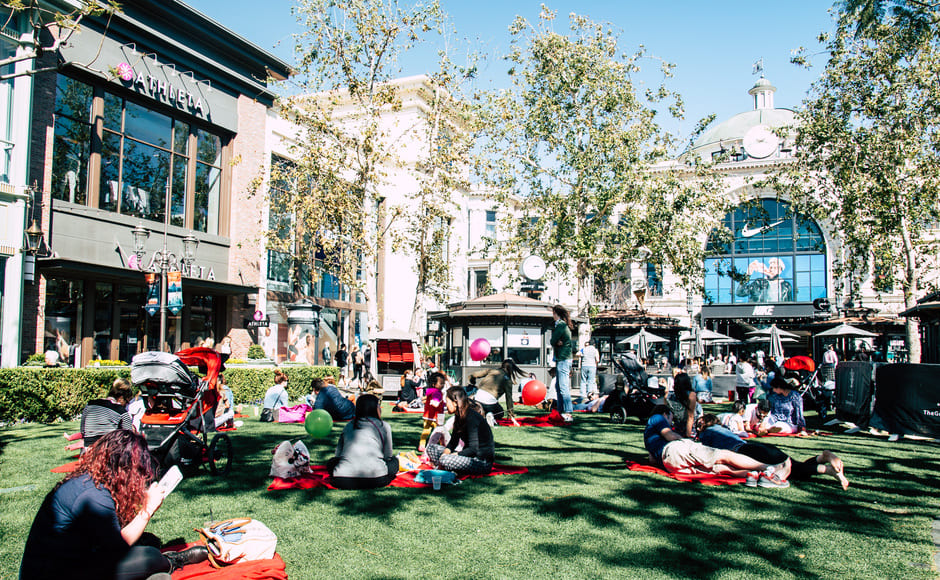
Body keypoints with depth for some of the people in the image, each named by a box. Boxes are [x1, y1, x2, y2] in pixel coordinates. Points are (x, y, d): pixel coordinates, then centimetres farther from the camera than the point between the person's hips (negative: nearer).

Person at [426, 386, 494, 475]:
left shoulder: (472, 417, -19)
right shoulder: (459, 417, 9)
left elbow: (473, 449, -23)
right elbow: (453, 442, 13)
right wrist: (446, 451, -9)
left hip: (483, 461, -10)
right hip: (469, 456, 10)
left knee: (445, 460, -33)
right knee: (431, 448, 5)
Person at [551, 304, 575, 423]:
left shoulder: (560, 325, -12)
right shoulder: (563, 325, 18)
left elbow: (553, 341, -14)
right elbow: (554, 341, 12)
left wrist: (556, 342, 5)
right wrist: (557, 343, -7)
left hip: (563, 359, -10)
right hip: (561, 359, 10)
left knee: (563, 387, -11)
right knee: (558, 387, 13)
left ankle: (568, 414, -13)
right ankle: (561, 412, 17)